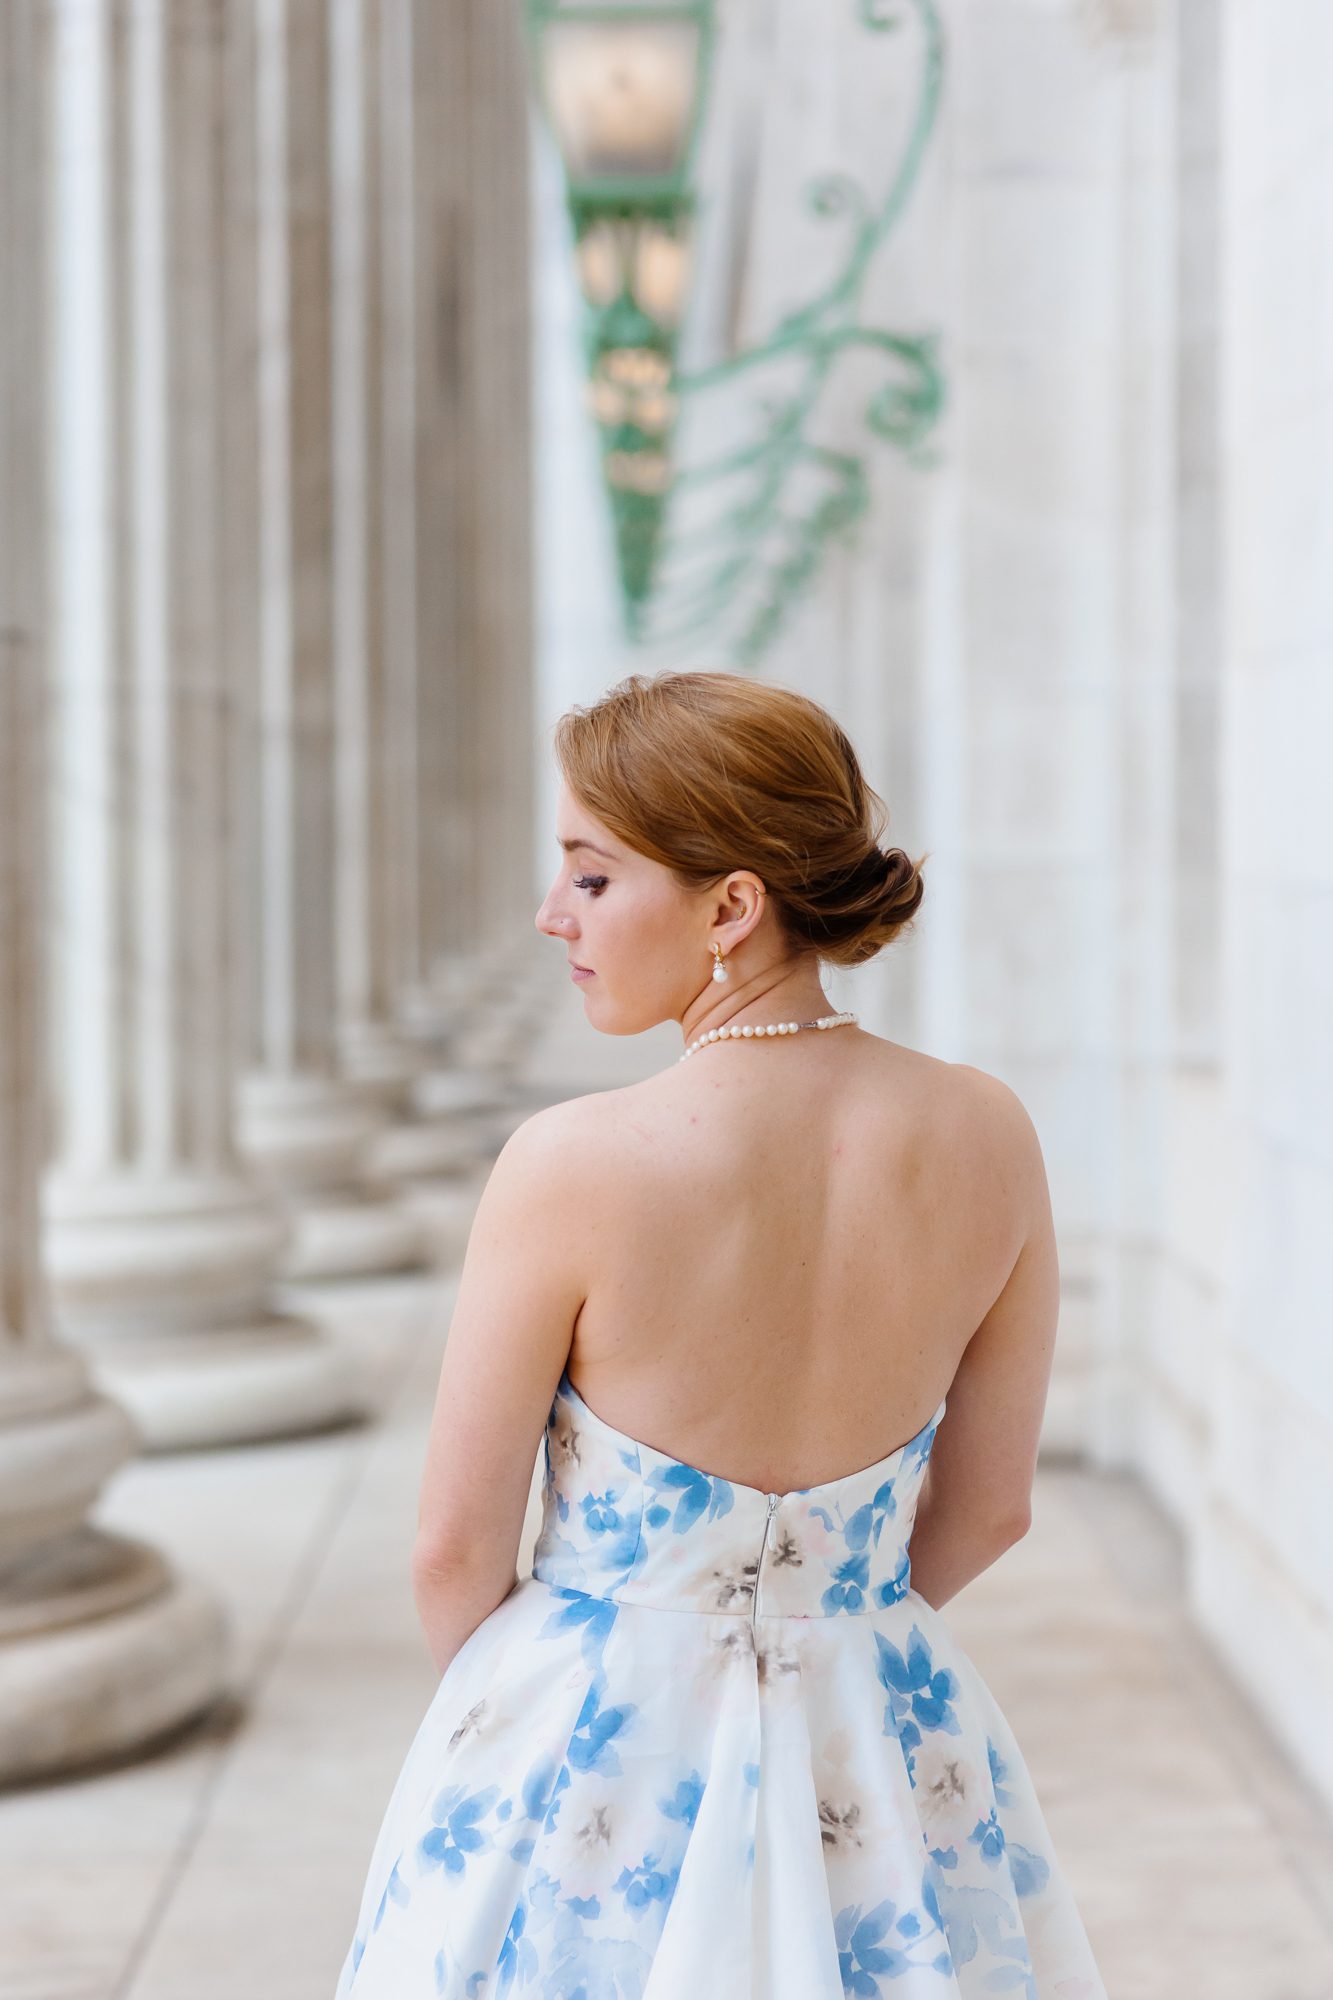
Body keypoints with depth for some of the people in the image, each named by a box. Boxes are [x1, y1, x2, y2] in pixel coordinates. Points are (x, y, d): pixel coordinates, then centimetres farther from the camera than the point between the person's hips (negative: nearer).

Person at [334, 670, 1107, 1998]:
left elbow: (457, 1553, -11)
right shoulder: (987, 1136, -11)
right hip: (881, 1766, 4)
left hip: (589, 1747, -3)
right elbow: (988, 1507, 1)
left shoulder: (570, 1168, -22)